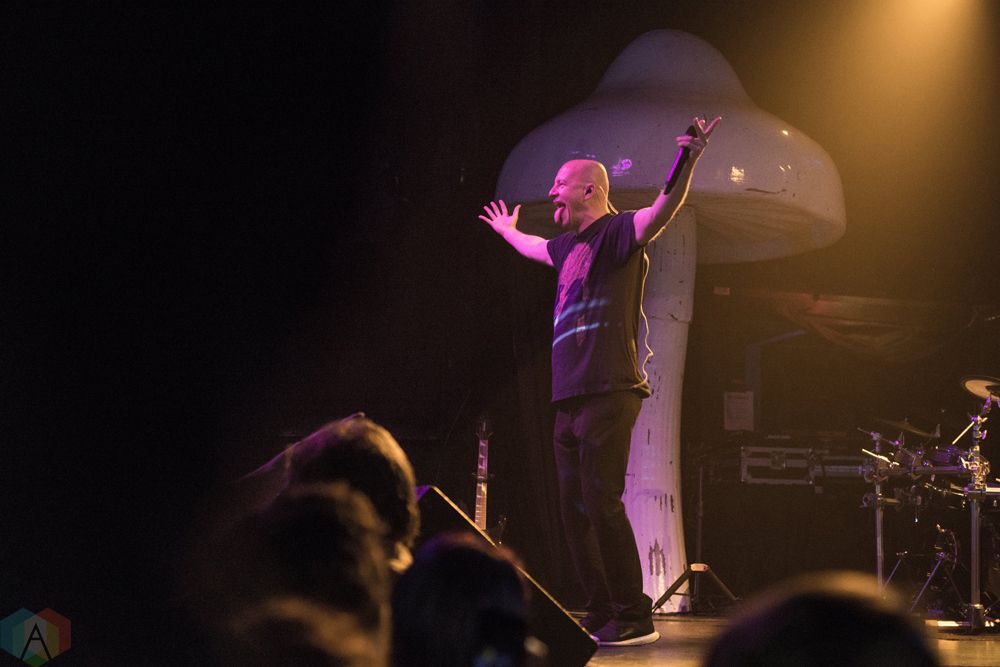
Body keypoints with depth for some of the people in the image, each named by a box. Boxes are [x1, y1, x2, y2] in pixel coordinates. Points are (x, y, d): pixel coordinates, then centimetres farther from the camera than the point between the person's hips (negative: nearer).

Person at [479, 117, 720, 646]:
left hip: (607, 394, -9)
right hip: (569, 399, 9)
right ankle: (602, 614, 12)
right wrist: (507, 230, 64)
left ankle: (634, 618, -10)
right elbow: (537, 248, 46)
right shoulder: (571, 245, 22)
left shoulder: (615, 232, -4)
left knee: (601, 505, -13)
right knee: (575, 509, 7)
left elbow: (660, 213, -24)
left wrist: (686, 165, -40)